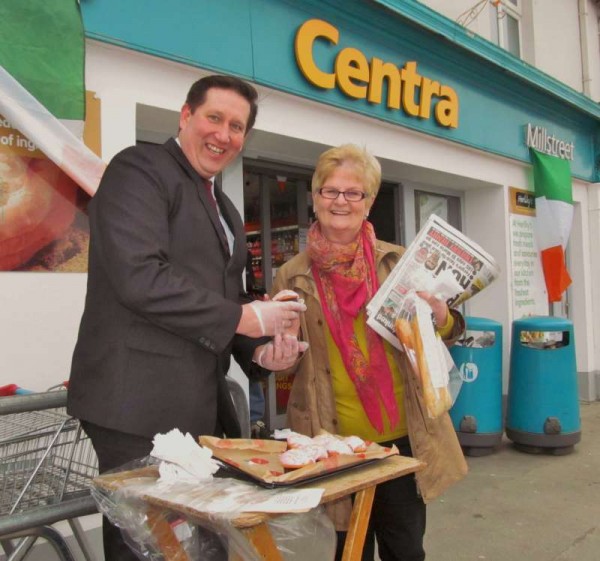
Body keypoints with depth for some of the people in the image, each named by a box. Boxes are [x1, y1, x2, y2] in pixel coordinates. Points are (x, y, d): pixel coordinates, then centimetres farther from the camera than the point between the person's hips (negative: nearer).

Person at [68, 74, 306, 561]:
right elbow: (139, 276, -19)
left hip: (202, 406, 8)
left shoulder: (223, 208, 20)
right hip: (139, 406, -8)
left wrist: (260, 349, 3)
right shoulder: (140, 169, -6)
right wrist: (243, 318, -15)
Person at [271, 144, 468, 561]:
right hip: (335, 442, 0)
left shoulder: (397, 262, 2)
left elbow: (439, 337, 9)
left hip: (403, 437, 1)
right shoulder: (293, 277, 0)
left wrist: (441, 316, -13)